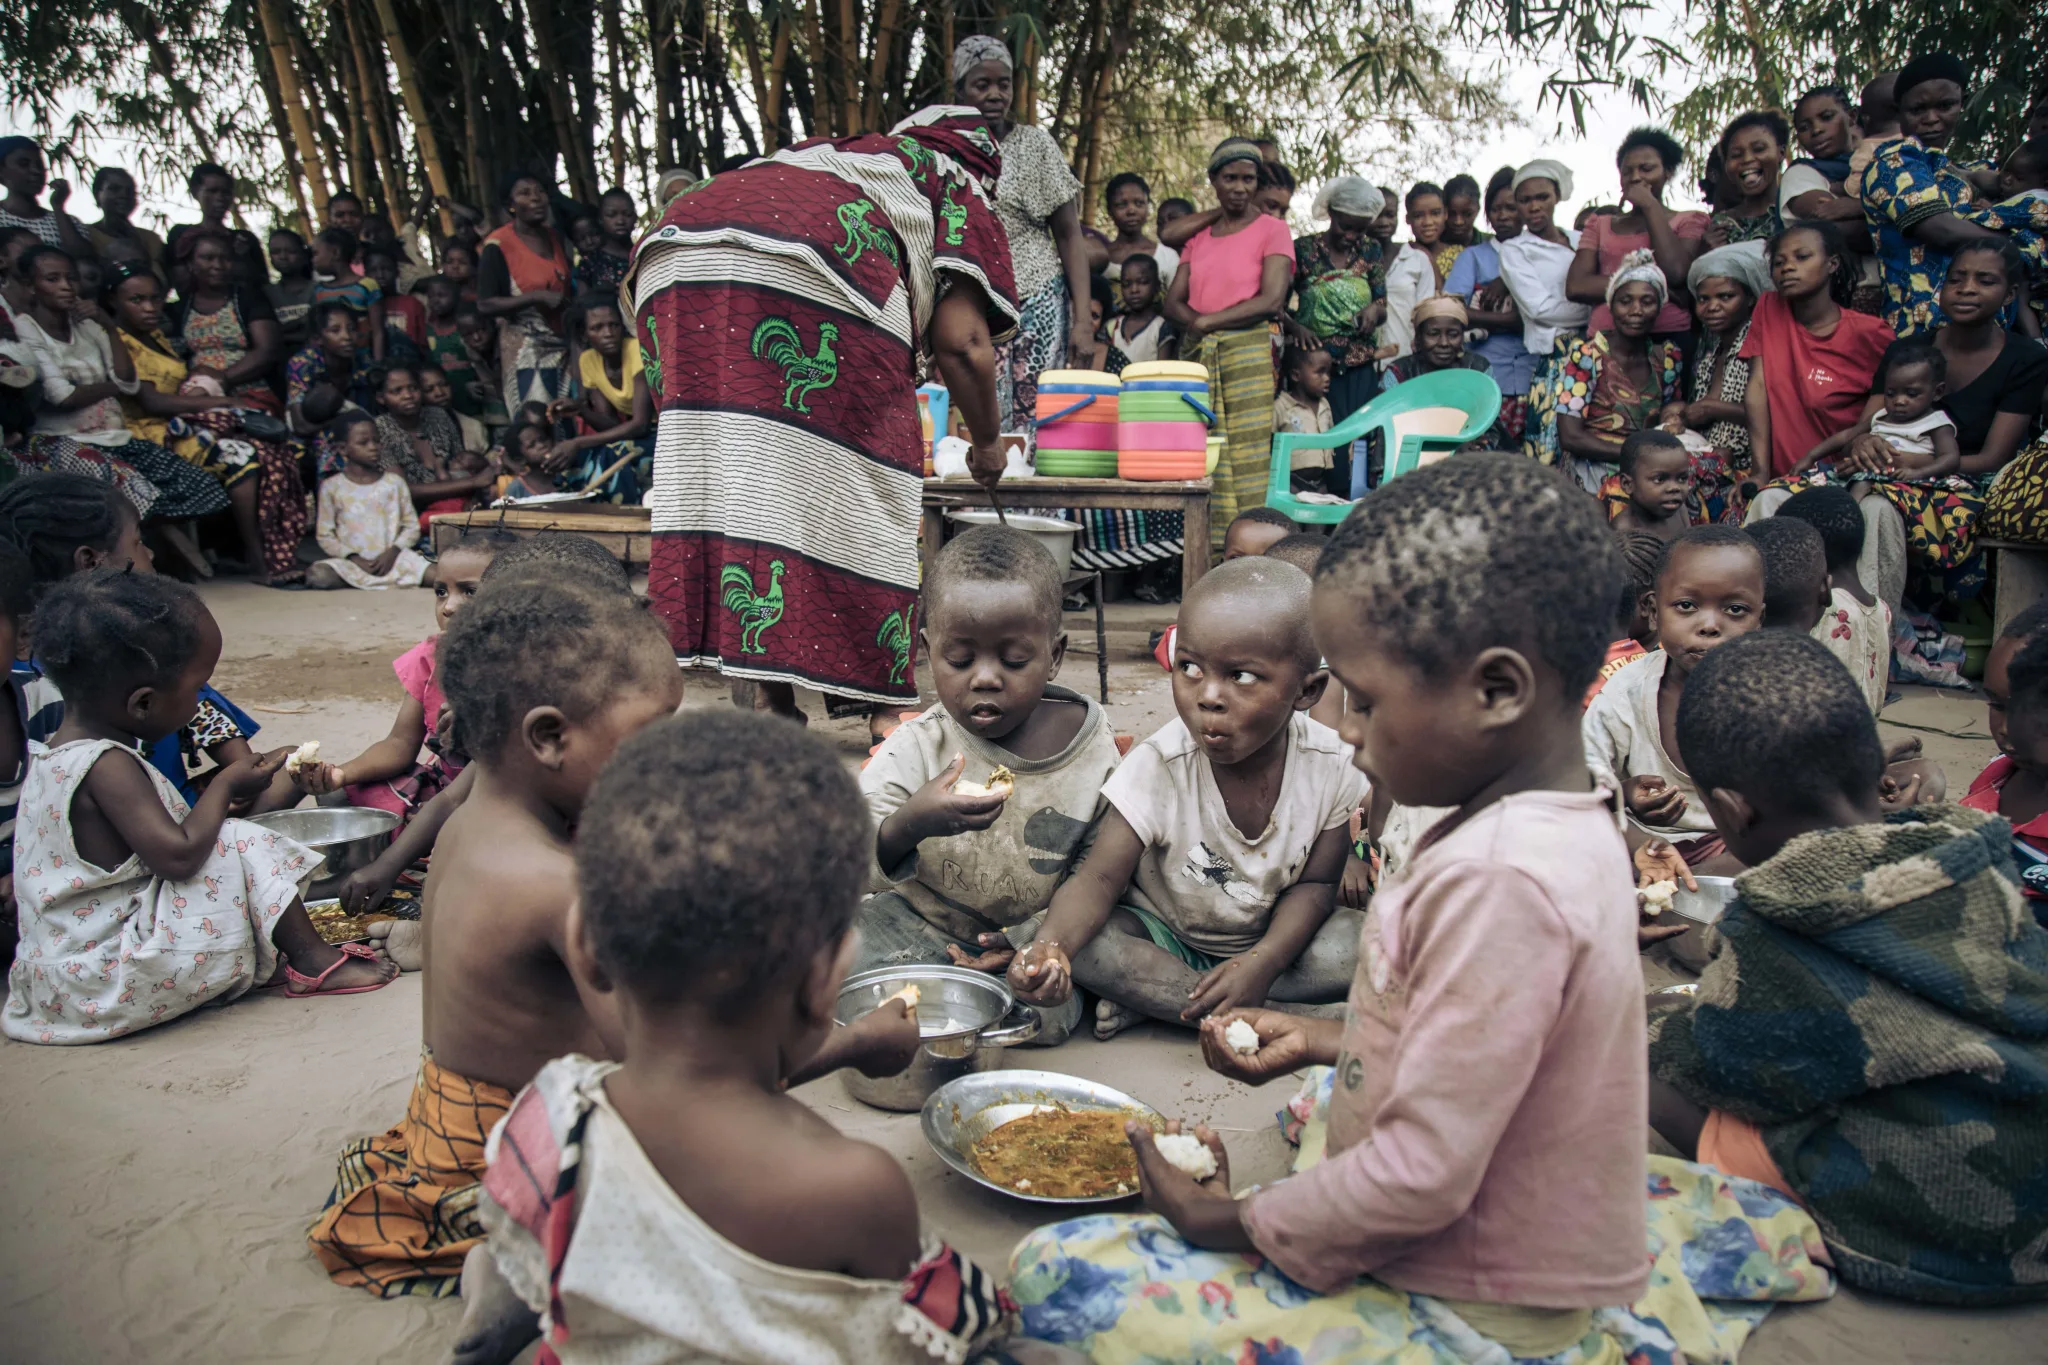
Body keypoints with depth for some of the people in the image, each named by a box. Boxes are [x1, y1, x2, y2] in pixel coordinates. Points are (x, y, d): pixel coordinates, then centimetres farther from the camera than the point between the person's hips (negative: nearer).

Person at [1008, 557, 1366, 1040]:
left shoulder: (1331, 767, -18)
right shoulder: (1159, 766, -24)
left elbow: (1315, 883, -8)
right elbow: (1100, 878, -27)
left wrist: (1264, 961, -26)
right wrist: (1049, 948, -48)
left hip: (1268, 939, 2)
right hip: (1163, 937, -2)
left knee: (1351, 944, -27)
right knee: (1084, 946, -30)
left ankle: (1151, 1000, -21)